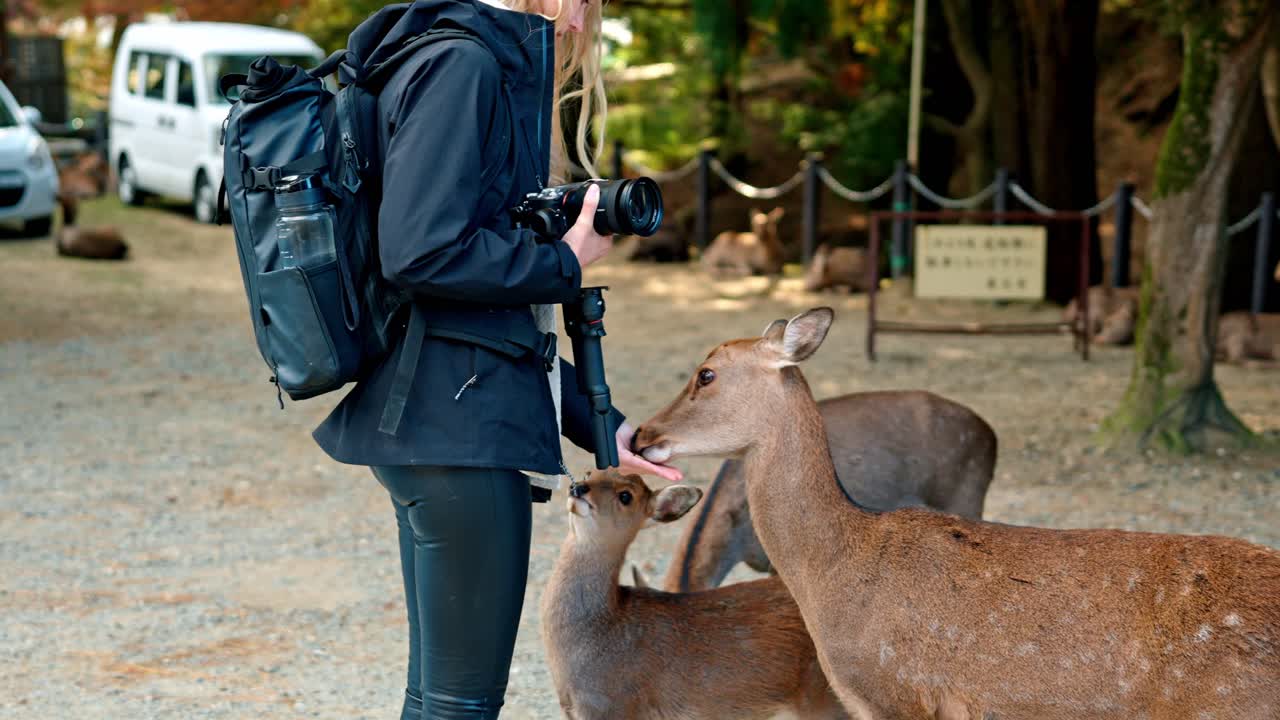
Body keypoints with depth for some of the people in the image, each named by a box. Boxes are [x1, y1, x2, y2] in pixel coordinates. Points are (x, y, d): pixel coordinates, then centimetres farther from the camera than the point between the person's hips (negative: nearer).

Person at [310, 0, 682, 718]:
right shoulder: (461, 66, -11)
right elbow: (421, 253, -24)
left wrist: (598, 424, 15)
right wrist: (566, 263, -10)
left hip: (443, 416, 10)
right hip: (460, 420, -10)